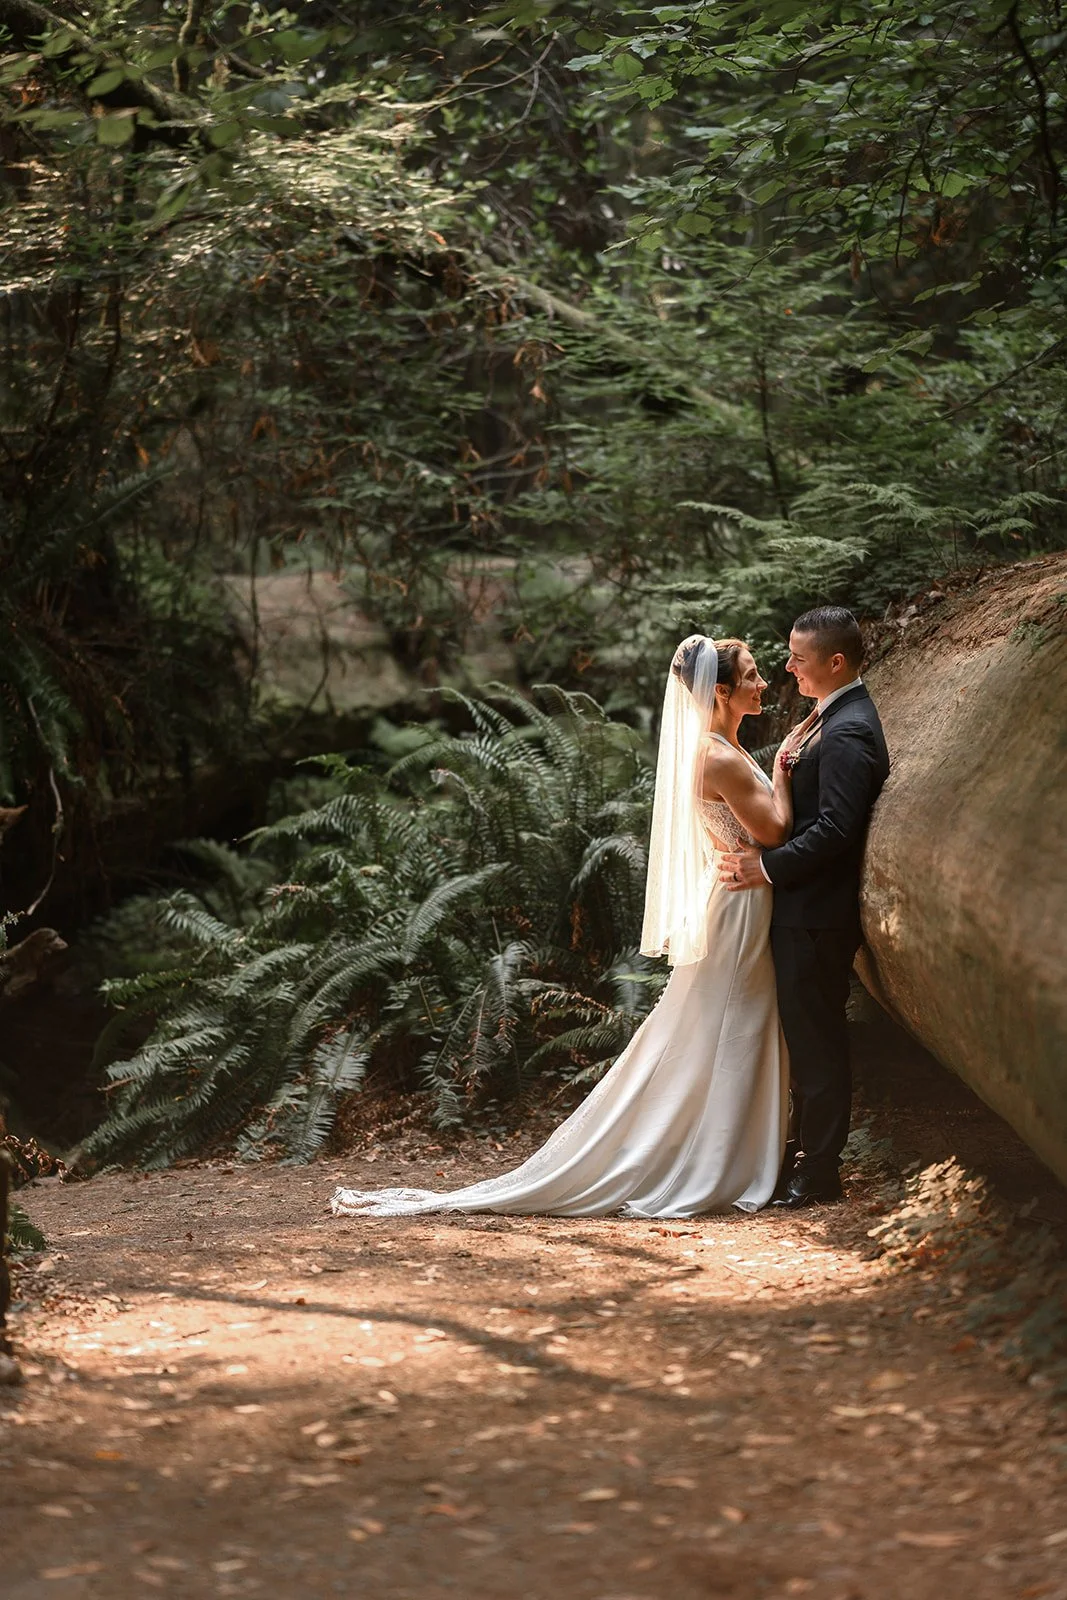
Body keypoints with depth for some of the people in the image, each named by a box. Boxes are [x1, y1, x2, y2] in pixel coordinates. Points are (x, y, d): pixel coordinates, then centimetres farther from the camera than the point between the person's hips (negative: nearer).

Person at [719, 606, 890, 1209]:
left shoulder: (847, 734, -20)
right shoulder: (839, 717, 14)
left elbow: (835, 827, -25)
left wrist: (768, 866, -20)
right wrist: (794, 767, 1)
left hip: (818, 913, -10)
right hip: (809, 904, 10)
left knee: (817, 1039, -3)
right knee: (811, 1035, 16)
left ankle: (818, 1171, 4)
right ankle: (809, 1150, 25)